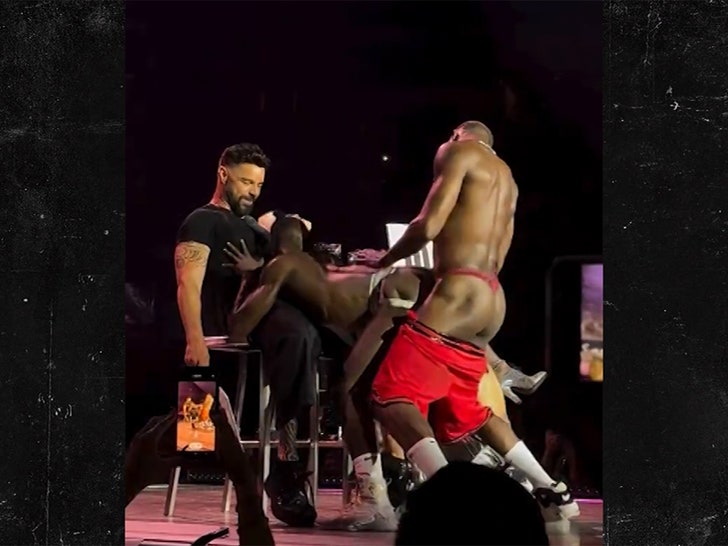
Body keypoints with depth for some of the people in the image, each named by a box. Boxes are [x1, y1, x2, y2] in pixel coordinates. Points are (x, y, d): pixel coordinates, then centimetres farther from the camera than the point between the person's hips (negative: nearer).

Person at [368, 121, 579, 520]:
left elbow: (428, 226, -10)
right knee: (465, 411, 23)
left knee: (392, 398, -14)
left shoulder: (459, 152, 1)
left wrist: (384, 262, 6)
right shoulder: (505, 177, 27)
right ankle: (550, 489, 22)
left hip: (459, 297, -9)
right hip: (491, 303, 9)